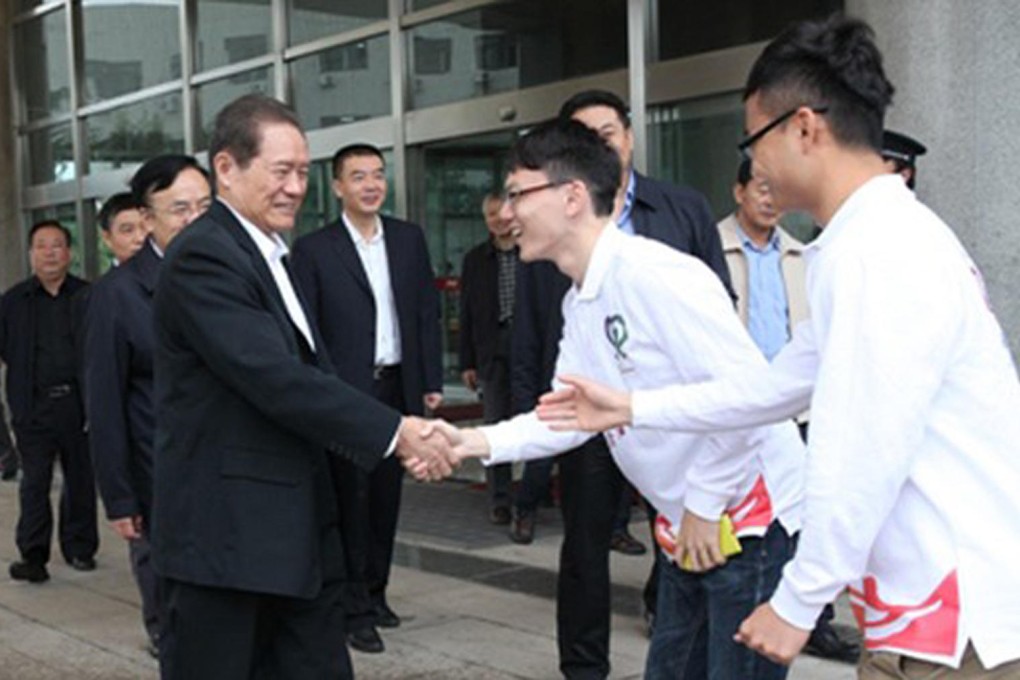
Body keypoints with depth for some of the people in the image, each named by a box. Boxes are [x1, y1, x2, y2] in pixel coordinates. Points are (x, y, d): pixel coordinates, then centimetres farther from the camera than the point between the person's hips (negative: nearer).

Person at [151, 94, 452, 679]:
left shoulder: (274, 255, 17)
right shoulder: (203, 256, -15)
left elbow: (308, 371, 12)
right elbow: (276, 378, -23)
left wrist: (400, 436, -3)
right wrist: (393, 430, -19)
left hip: (297, 534, 9)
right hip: (226, 534, -9)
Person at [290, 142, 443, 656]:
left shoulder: (409, 239, 8)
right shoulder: (313, 249, -4)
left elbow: (427, 313, 9)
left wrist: (431, 382, 5)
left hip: (398, 387, 4)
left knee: (386, 496, 12)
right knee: (351, 500, 2)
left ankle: (375, 591, 27)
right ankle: (355, 609, 11)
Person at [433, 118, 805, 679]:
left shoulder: (653, 274, -22)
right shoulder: (579, 300, 7)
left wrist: (705, 505, -18)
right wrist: (477, 443, -7)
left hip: (750, 521, -9)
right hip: (688, 526, 9)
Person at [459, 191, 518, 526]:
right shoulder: (475, 259, 10)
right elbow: (467, 313, 9)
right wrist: (467, 363, 5)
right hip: (492, 351, 1)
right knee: (496, 426, 3)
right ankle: (499, 499, 9)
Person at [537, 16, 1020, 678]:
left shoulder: (878, 250, -20)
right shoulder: (884, 238, 14)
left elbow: (867, 457, -22)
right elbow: (780, 384, 21)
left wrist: (797, 603, -12)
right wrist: (633, 408, 23)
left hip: (957, 617, -9)